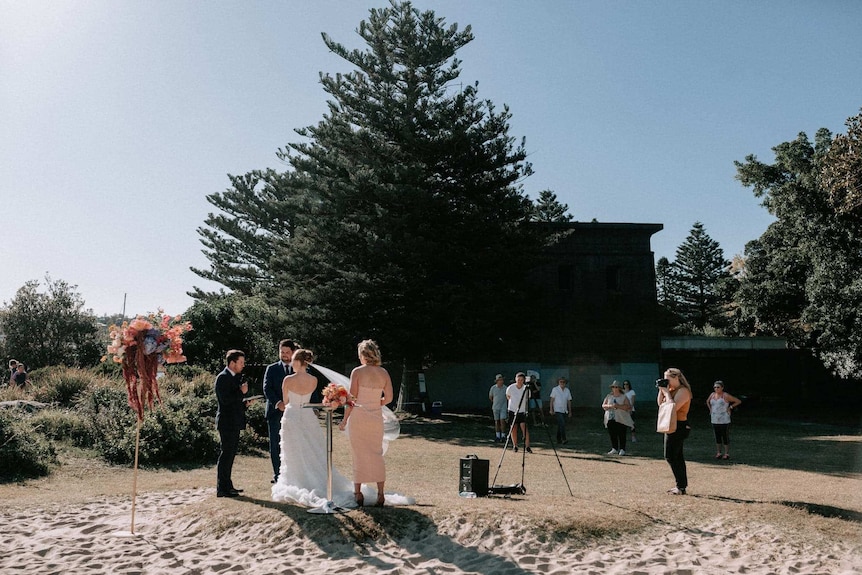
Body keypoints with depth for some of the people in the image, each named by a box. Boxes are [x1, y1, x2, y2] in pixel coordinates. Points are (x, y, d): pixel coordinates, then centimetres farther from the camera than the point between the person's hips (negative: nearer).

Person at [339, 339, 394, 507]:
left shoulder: (357, 372, -10)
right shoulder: (384, 373, 1)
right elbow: (388, 398, 4)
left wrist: (345, 420, -3)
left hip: (358, 416, -3)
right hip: (376, 418, 3)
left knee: (359, 455, 7)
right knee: (377, 454, 11)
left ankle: (358, 493, 12)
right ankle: (380, 494, 12)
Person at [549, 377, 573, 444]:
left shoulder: (567, 390, 9)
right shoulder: (555, 389, -3)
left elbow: (569, 401, 12)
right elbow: (552, 400, -3)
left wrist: (570, 412, 13)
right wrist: (551, 410, -9)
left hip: (564, 411, 5)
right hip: (557, 410, -5)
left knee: (560, 425, 10)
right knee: (562, 424, -18)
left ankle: (558, 440, 18)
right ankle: (563, 439, -19)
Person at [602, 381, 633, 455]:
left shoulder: (624, 397, 2)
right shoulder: (609, 396, 13)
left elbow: (628, 406, -8)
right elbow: (603, 405, 9)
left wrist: (618, 406, -18)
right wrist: (610, 406, -11)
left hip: (621, 419, -3)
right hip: (610, 418, 3)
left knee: (621, 435, -4)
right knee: (612, 435, 3)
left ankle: (622, 449, 3)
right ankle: (614, 449, 12)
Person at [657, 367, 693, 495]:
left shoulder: (683, 391, -15)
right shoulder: (672, 390, 13)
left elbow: (674, 407, -27)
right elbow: (660, 403, 14)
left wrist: (666, 392, -19)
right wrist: (661, 390, 3)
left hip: (678, 427, -10)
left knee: (670, 456, -9)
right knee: (677, 456, 13)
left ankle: (681, 487, -6)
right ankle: (682, 485, 20)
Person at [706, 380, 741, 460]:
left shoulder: (726, 396, -8)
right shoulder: (712, 395, 8)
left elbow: (738, 401, -4)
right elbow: (707, 402, 28)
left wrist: (730, 407, -7)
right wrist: (710, 409, 15)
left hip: (724, 420, -5)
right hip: (714, 420, 5)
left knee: (725, 437, -2)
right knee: (717, 437, 9)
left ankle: (727, 453, 5)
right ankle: (718, 453, 16)